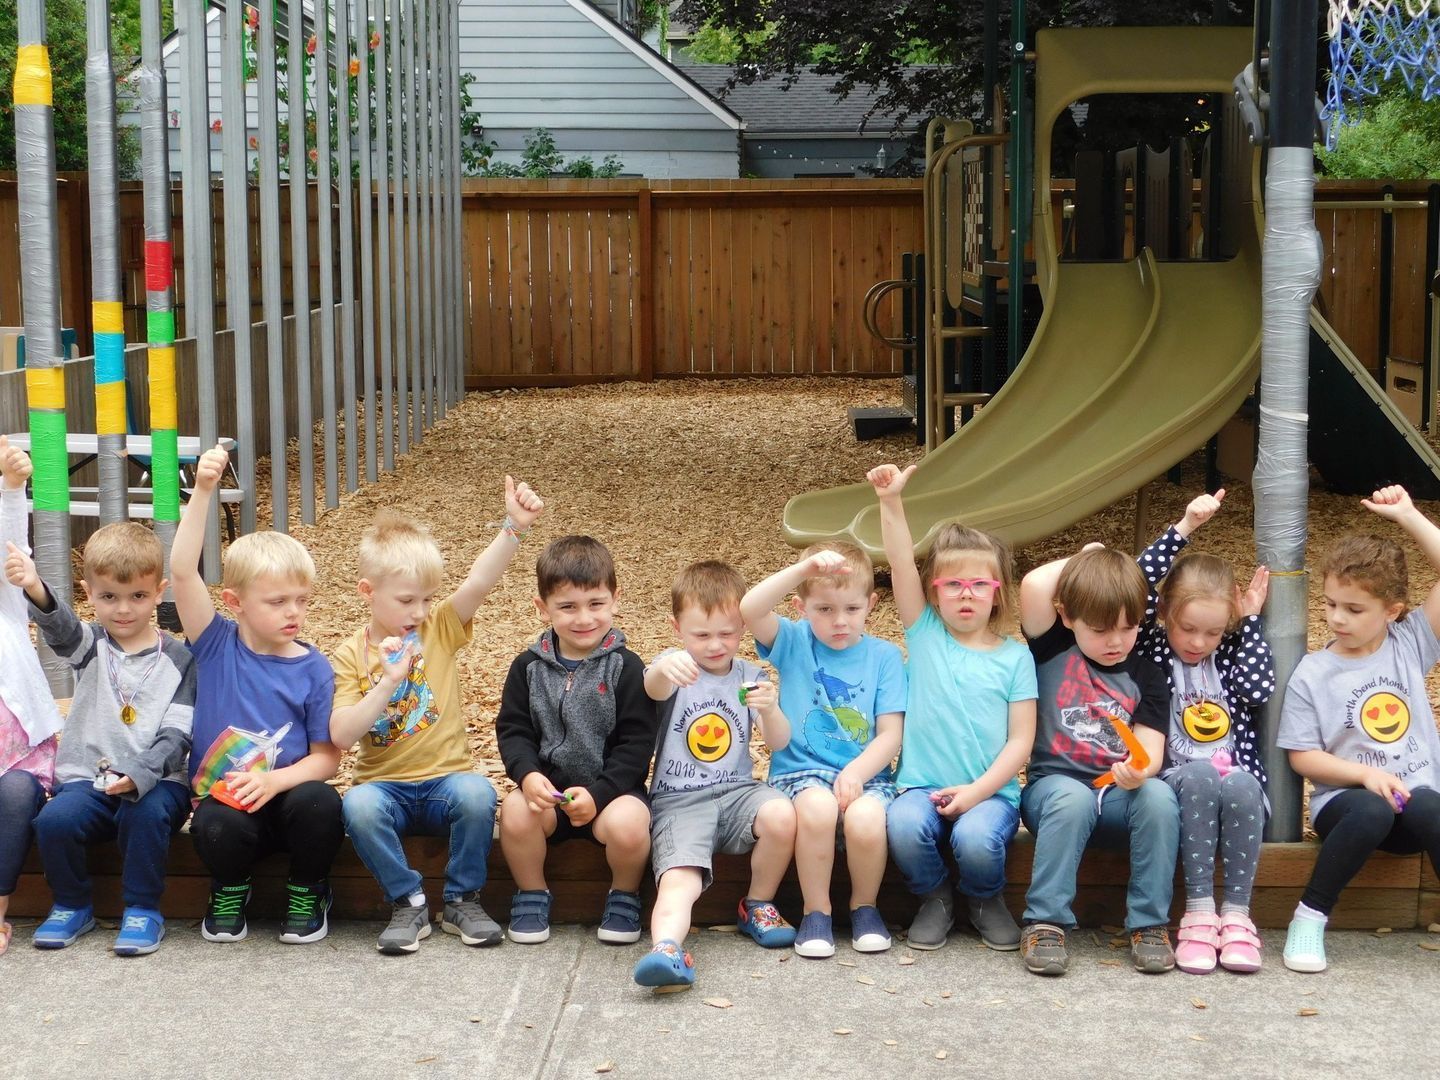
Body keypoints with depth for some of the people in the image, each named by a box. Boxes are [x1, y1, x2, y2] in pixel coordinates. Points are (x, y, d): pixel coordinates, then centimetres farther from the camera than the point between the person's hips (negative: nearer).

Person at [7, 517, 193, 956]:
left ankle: (143, 910, -13)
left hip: (155, 780, -2)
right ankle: (72, 905, 1)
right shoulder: (91, 646, 8)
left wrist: (139, 775, -26)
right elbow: (60, 627, -17)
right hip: (85, 780, 2)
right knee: (53, 820, -25)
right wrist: (35, 590, -41)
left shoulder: (178, 658, 3)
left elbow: (177, 735, -5)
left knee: (146, 813, -33)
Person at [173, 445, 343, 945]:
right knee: (216, 825, -33)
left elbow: (326, 756, -2)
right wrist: (202, 490, -25)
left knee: (320, 802, -31)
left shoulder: (313, 668, -1)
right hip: (224, 797, 0)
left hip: (286, 794, 1)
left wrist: (275, 780, -21)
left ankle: (307, 893, 0)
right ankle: (229, 890, 4)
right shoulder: (217, 646, -2)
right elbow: (183, 570, -15)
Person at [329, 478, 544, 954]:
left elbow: (479, 580, -14)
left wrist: (514, 527, -29)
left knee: (477, 792, -32)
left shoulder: (440, 630, 4)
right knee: (358, 804, -33)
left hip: (445, 778, 1)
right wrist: (387, 682, -21)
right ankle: (408, 903, -14)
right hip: (385, 785, 0)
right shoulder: (350, 657, 2)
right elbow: (340, 736, -10)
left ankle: (462, 900, -10)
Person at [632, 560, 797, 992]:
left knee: (781, 814, -28)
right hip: (677, 800, -3)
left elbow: (778, 743, 5)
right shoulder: (676, 667, 3)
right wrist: (664, 669, -50)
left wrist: (770, 710, -20)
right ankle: (667, 948, -55)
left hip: (736, 791, 3)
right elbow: (654, 688, -23)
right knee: (679, 879, -28)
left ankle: (757, 906, -5)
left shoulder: (750, 677, 14)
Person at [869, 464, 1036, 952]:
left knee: (977, 838, -32)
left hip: (990, 791, -1)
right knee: (904, 825, -31)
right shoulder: (925, 634, 8)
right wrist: (891, 502, -19)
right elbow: (900, 565, -6)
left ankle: (985, 899, 5)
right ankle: (934, 898, 1)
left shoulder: (1014, 657, 5)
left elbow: (1020, 739, 0)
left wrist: (977, 791, -13)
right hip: (922, 785, 1)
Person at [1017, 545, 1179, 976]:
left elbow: (1150, 749, -4)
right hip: (1054, 784, -2)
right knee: (1073, 797, -37)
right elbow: (1034, 585, -15)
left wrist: (1140, 771, -28)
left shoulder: (1145, 677, 8)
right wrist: (1083, 559, 1)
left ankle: (1149, 924, -22)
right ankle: (1045, 923, -30)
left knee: (1159, 796, -30)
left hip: (1119, 794, 2)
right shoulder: (1053, 649, 2)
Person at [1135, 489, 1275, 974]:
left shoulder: (1228, 656, 16)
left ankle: (1237, 914, -27)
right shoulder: (1152, 649, 7)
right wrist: (1184, 528, -8)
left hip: (1237, 787, 2)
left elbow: (1259, 688, -4)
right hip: (1177, 787, -2)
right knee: (1200, 775, -36)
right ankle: (1198, 912, -33)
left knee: (1241, 783, -33)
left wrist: (1250, 620, 4)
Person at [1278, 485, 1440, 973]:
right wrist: (1365, 773, -15)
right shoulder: (1312, 674, 0)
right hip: (1347, 796, -2)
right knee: (1372, 813, -37)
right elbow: (1303, 757, -1)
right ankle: (1309, 919, -22)